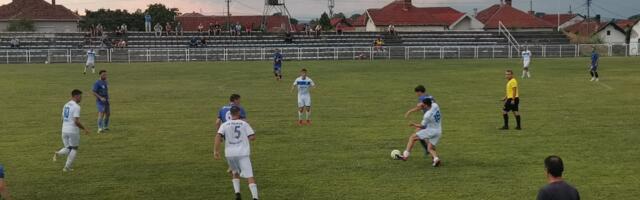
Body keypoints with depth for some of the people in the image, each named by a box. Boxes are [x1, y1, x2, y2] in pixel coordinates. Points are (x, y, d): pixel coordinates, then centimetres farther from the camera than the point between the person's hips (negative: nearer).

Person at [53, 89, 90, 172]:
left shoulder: (66, 105, 12)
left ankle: (58, 153, -12)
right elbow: (76, 121, -20)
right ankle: (67, 167, 7)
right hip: (73, 131, -7)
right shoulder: (76, 106, -14)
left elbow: (63, 119, 17)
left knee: (68, 148, 18)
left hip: (64, 130, 7)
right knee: (74, 149, 10)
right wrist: (84, 129, -9)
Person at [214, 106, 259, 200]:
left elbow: (218, 136, -7)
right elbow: (252, 137, -1)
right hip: (243, 153, -3)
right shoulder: (244, 124, 5)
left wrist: (216, 151, -8)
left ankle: (237, 192, 10)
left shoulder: (224, 125, 8)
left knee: (235, 172, 26)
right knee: (249, 176, -5)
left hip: (230, 154, 3)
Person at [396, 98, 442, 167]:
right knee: (430, 148, 14)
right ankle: (436, 158, -15)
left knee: (412, 137, -2)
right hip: (438, 132, 8)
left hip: (431, 131, -8)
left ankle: (405, 156, -6)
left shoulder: (427, 115, -22)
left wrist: (414, 125, 9)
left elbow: (422, 126, -8)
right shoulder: (435, 105, -4)